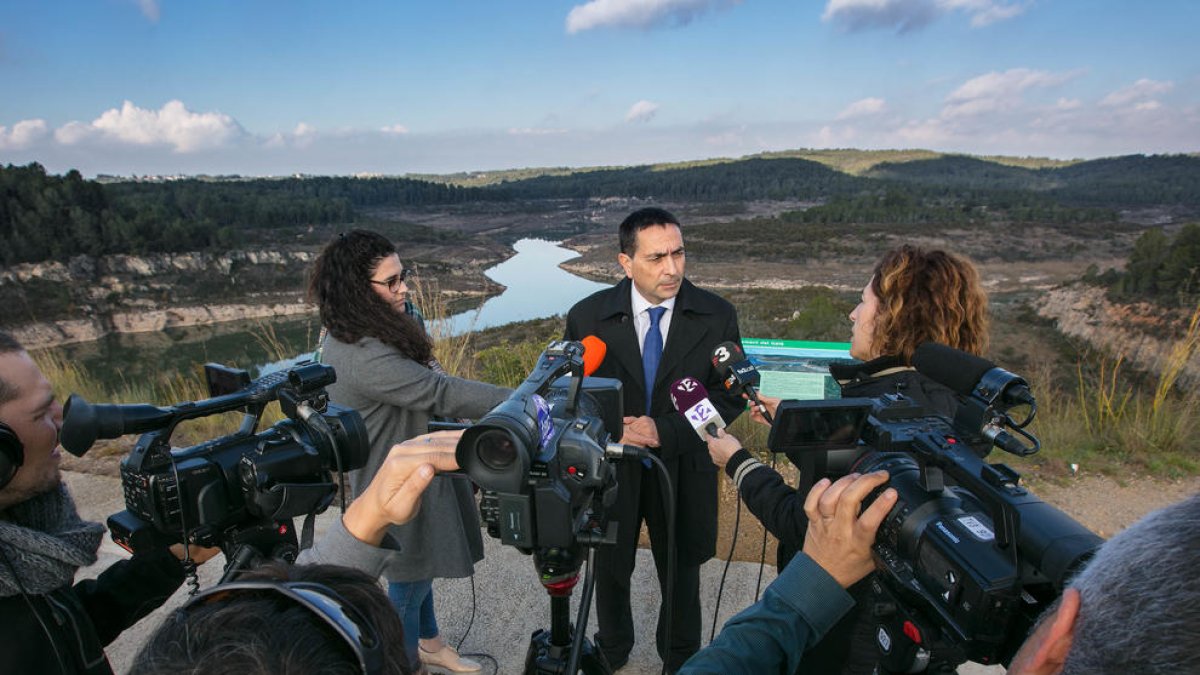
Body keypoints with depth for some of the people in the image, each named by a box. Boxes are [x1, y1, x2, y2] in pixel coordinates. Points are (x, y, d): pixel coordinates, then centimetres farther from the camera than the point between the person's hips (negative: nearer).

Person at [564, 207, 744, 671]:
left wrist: (667, 431, -20)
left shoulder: (717, 316, -11)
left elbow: (731, 395, -9)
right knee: (611, 567, 22)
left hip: (684, 468, 0)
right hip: (612, 467, 1)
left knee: (681, 570, 21)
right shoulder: (587, 316, -11)